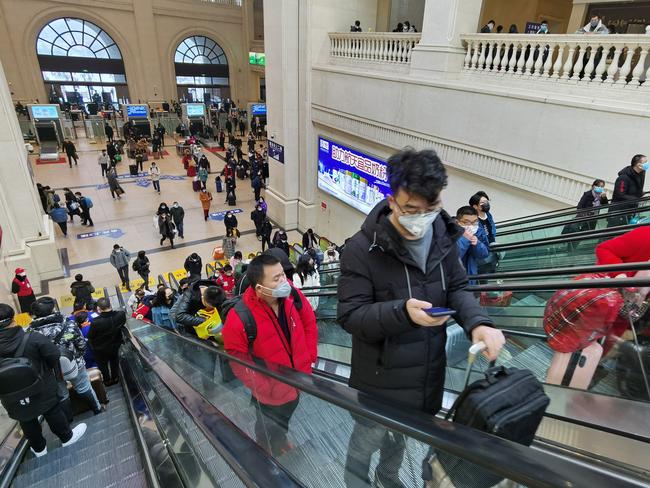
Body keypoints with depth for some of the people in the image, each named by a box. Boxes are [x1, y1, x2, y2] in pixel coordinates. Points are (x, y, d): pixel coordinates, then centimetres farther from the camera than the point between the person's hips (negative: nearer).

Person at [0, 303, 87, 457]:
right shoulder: (33, 339, -28)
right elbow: (54, 356, -17)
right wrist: (54, 373, 5)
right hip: (42, 391, -3)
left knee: (27, 422, 25)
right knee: (54, 413, 20)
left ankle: (39, 448, 44)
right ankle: (67, 437, 39)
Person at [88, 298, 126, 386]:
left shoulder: (96, 322, -38)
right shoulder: (120, 315, -30)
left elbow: (90, 337, -20)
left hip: (100, 349, -2)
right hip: (115, 346, 3)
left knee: (103, 365, 27)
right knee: (114, 362, 30)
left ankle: (107, 381, 47)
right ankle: (115, 378, 49)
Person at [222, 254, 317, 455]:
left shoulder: (292, 295, -19)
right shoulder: (239, 319, -31)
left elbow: (309, 323, 0)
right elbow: (239, 364, -19)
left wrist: (309, 355, -3)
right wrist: (266, 390, -19)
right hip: (272, 395, -5)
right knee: (270, 436, 22)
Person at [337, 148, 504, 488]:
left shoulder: (443, 235, -6)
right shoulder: (362, 249, -25)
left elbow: (457, 289, 0)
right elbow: (350, 315, -22)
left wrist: (477, 323, -20)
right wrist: (402, 311, -38)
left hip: (429, 374, 6)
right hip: (382, 380, -5)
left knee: (401, 437, 31)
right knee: (367, 441, 20)